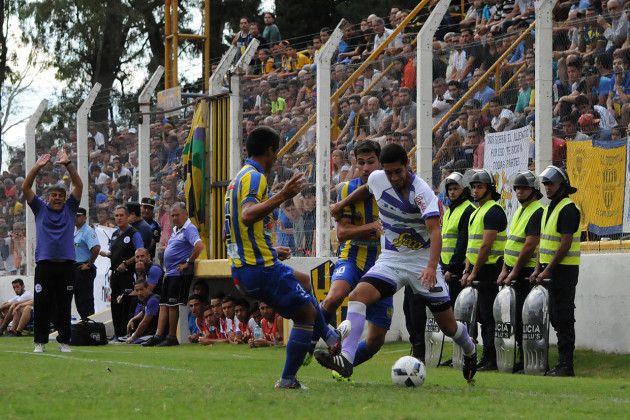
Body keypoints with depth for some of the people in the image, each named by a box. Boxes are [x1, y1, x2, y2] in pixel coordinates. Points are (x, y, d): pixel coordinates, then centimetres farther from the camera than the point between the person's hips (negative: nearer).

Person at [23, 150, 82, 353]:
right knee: (42, 305, 0)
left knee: (64, 306, 4)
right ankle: (40, 341, 5)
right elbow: (26, 187, 2)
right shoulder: (40, 209, 11)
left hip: (66, 265, 1)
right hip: (44, 265, 0)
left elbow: (78, 185, 2)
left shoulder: (70, 209, 12)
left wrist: (68, 164, -8)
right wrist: (37, 168, -9)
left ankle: (64, 341, 9)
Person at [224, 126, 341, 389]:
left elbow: (228, 234, 24)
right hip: (260, 268, -10)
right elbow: (247, 216, -33)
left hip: (241, 269, 10)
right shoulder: (254, 178, -13)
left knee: (303, 281, 29)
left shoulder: (238, 179, 18)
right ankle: (287, 381, 1)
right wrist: (281, 197, -42)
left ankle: (330, 339, 29)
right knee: (306, 312, 1)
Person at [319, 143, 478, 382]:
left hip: (422, 259, -4)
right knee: (358, 295, -24)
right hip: (390, 259, 4)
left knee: (448, 326, 5)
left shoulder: (422, 192, -23)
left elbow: (435, 230, -33)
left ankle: (470, 352, 40)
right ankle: (346, 360, -32)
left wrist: (431, 267, -47)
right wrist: (342, 204, 28)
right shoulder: (377, 179, -6)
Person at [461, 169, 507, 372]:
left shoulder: (493, 211, -11)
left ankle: (493, 360, -9)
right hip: (477, 270, 10)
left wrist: (474, 273, -17)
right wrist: (467, 270, 10)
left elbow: (486, 245, -17)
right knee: (482, 315, 11)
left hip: (489, 269, -10)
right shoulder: (476, 212, 20)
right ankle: (487, 357, 15)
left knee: (488, 315, -9)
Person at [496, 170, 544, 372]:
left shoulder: (538, 212, -12)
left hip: (527, 272, -9)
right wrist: (505, 270, 9)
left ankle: (525, 359, -7)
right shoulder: (519, 212, 18)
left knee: (522, 317, -10)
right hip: (514, 272, 9)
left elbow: (530, 245, -18)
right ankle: (523, 358, 13)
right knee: (517, 317, 9)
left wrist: (514, 272, -15)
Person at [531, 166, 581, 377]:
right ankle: (562, 362, 14)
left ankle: (566, 366, -7)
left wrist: (548, 271, -18)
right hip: (550, 270, 10)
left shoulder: (568, 209, -13)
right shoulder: (549, 209, 17)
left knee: (563, 317, -8)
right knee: (555, 316, 10)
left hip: (564, 270, -9)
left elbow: (565, 244, -18)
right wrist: (538, 268, 10)